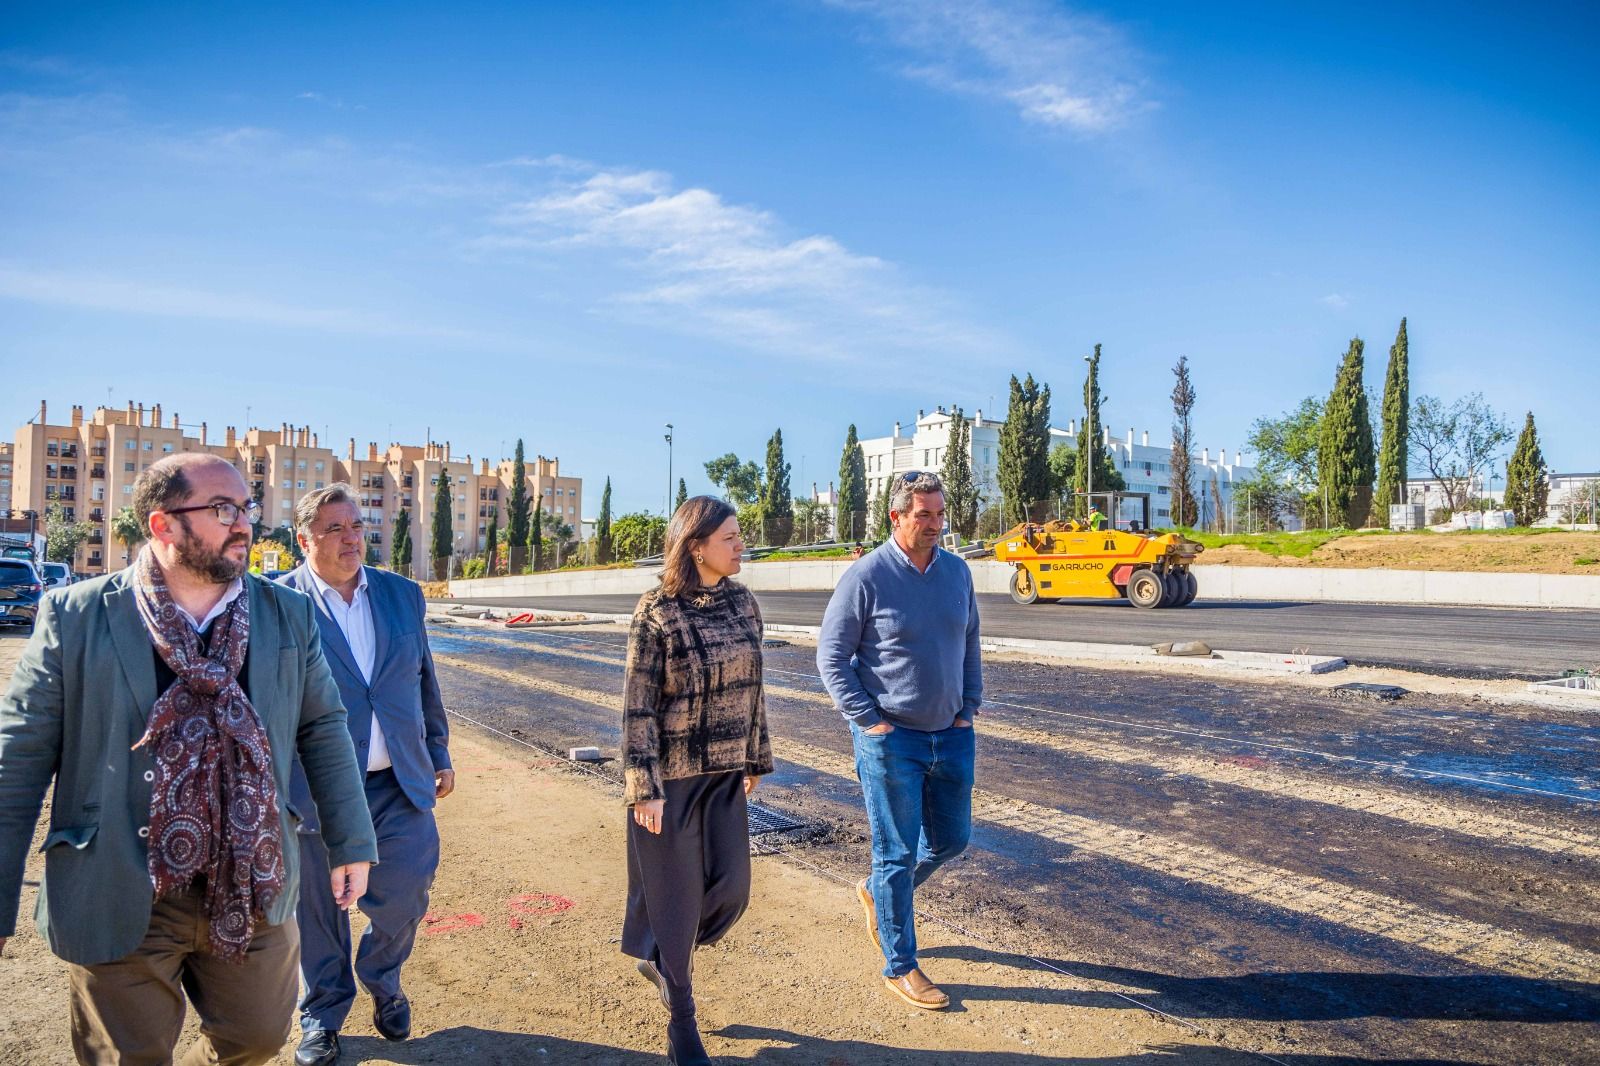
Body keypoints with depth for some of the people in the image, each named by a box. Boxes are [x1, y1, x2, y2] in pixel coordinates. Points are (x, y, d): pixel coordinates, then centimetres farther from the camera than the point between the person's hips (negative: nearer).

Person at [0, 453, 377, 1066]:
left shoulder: (289, 615, 0)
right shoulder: (74, 617, -8)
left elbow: (324, 729, 5)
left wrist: (350, 844, 5)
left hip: (255, 889, 3)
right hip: (122, 900, -2)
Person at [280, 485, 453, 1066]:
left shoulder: (403, 594, 5)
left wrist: (439, 753, 15)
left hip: (401, 783, 3)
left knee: (406, 895, 5)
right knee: (319, 910, 12)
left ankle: (381, 980, 36)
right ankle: (323, 1016, 36)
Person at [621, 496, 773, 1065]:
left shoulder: (743, 603, 2)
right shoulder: (656, 611, -15)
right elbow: (638, 706, -14)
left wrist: (756, 760, 13)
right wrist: (644, 789, -15)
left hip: (724, 773, 6)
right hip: (671, 776, -5)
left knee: (731, 889, 8)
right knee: (676, 895, 7)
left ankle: (662, 957, 38)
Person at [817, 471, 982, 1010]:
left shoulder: (958, 571, 4)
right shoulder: (866, 576, -13)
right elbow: (831, 655, -9)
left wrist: (969, 708, 7)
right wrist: (868, 720, -13)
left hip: (951, 735, 6)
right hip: (891, 739, -6)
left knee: (952, 839, 16)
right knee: (897, 853, 4)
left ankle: (877, 893, 41)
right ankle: (900, 967, 21)